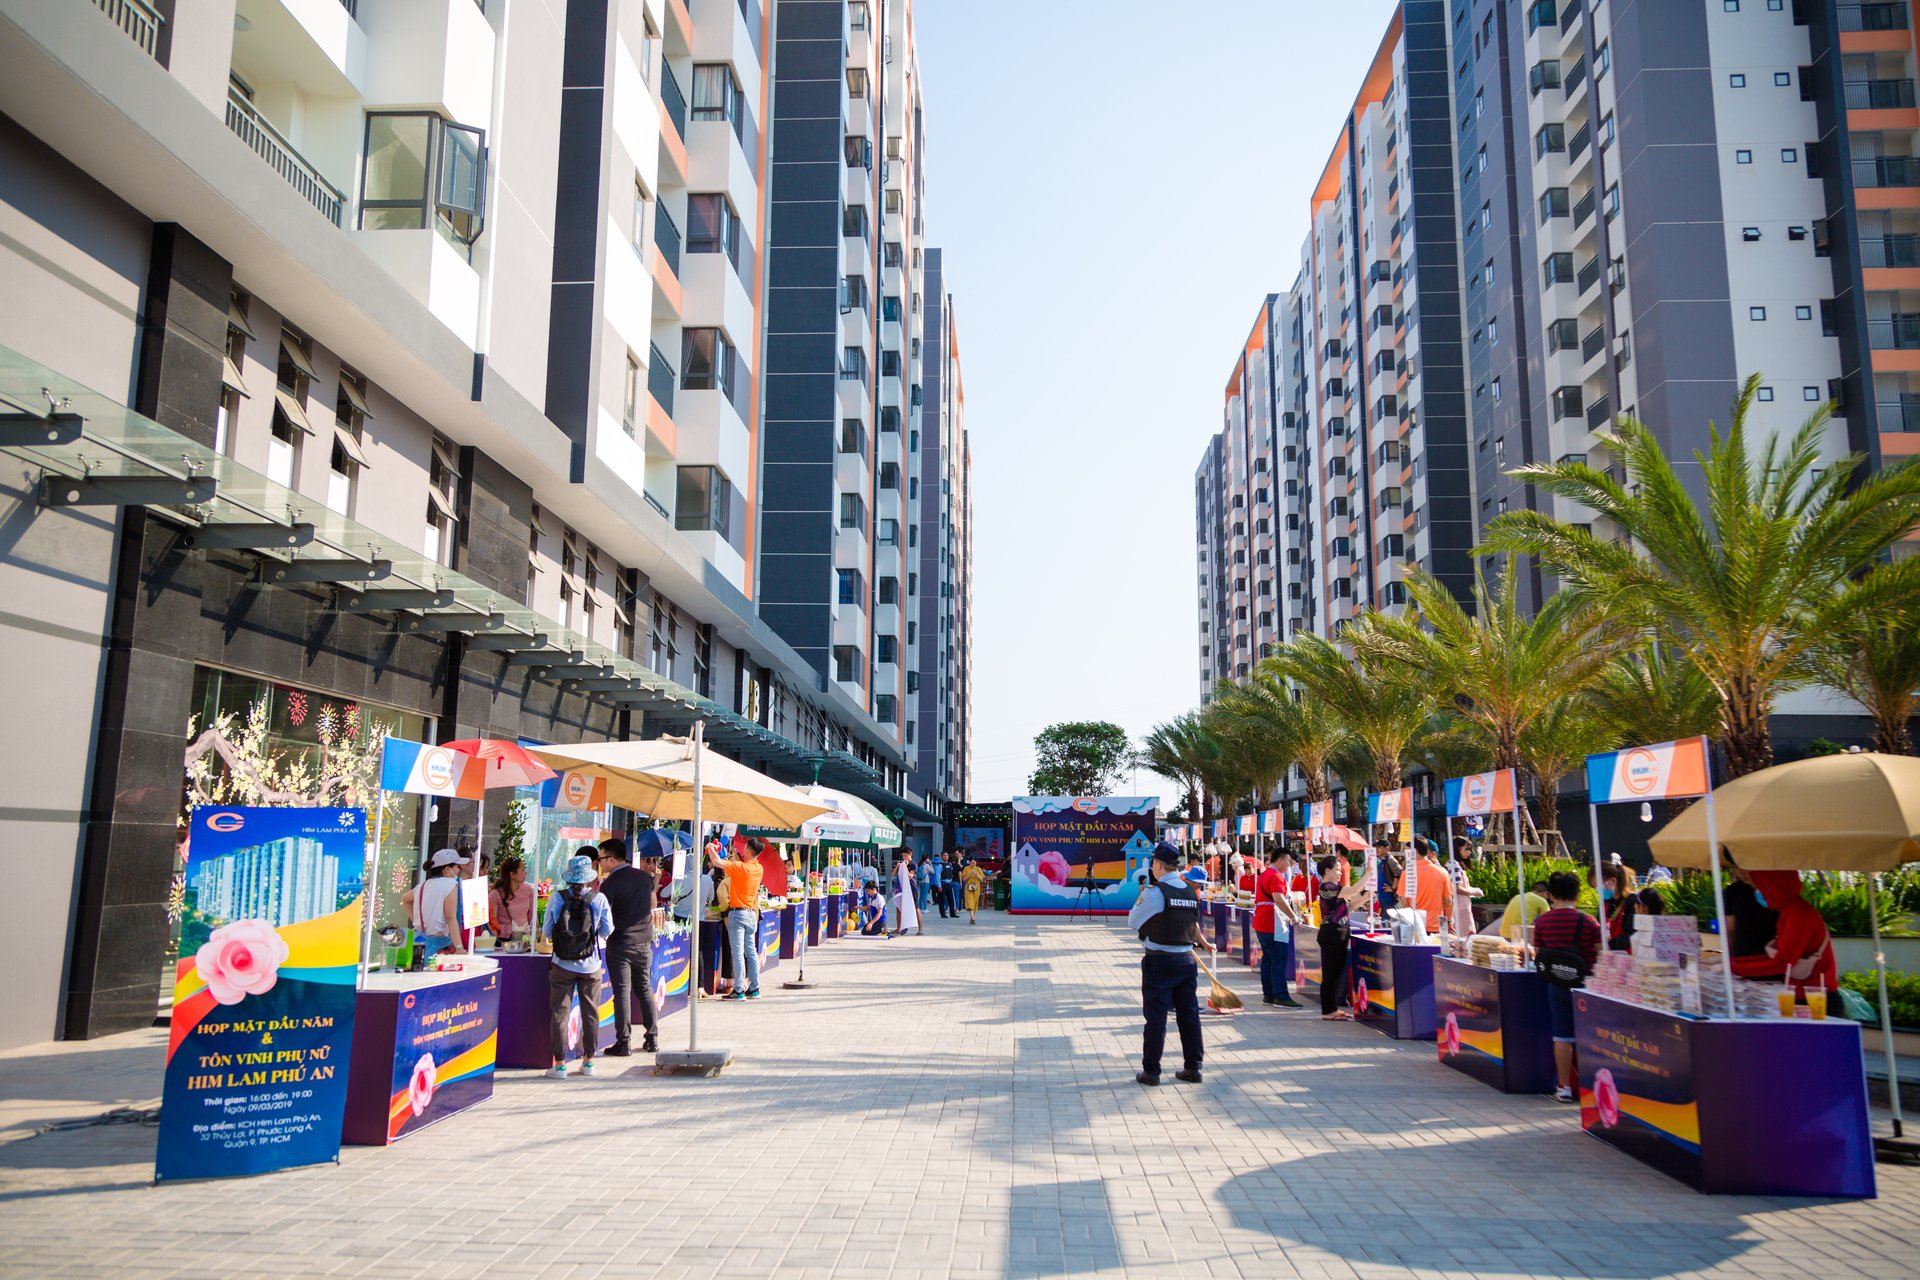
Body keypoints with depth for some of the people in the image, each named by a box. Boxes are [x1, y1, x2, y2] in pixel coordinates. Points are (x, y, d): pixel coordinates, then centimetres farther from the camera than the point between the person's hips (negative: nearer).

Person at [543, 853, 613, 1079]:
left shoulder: (556, 899, -8)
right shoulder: (599, 899, -9)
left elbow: (548, 931, -2)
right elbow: (607, 930, -2)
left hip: (562, 965, 0)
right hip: (590, 965, 1)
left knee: (559, 1012, 7)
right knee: (591, 1013, 13)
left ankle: (560, 1063, 7)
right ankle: (588, 1060, 20)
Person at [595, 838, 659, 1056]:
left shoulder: (610, 884, -13)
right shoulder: (644, 876, 5)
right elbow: (653, 888, 25)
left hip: (620, 945, -6)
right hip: (644, 942, 6)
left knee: (622, 993, 0)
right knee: (645, 990, 14)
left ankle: (624, 1042, 3)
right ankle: (652, 1039, 17)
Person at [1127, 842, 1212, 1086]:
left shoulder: (1154, 892, -15)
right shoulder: (1191, 891, 4)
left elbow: (1132, 921, -5)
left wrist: (1141, 899, 10)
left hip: (1159, 962, -6)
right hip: (1186, 959, 6)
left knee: (1156, 1016, 2)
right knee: (1189, 1014, 12)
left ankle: (1151, 1070, 7)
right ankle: (1193, 1067, 18)